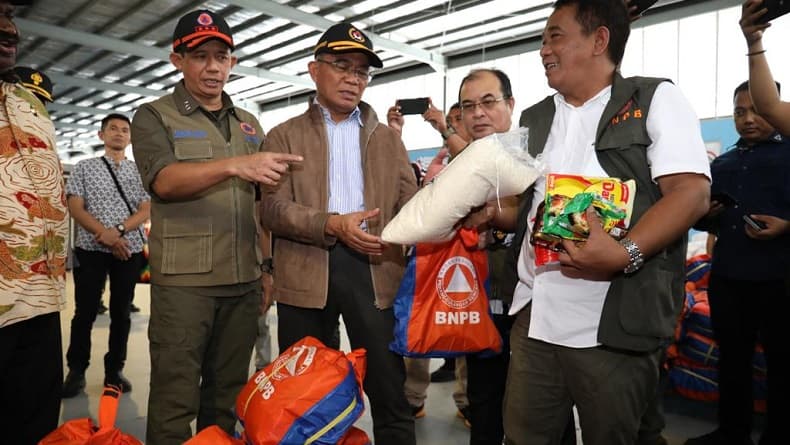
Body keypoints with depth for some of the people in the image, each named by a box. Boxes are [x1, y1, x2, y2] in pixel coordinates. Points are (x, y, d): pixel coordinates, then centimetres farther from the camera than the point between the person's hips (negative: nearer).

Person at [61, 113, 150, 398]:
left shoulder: (139, 171, 9)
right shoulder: (84, 168, 7)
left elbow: (146, 210, 2)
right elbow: (76, 208, -2)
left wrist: (119, 230, -16)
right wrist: (106, 235, -14)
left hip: (129, 250, 1)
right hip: (90, 248, -1)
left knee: (121, 312, 7)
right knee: (85, 311, 2)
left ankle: (115, 370, 17)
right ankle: (76, 371, 13)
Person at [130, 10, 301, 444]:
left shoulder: (249, 124, 15)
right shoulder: (154, 117, 1)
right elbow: (165, 181, -17)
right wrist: (234, 166, -32)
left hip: (243, 282, 4)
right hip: (182, 281, -4)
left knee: (227, 397, 13)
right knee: (175, 401, 2)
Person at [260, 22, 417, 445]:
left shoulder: (388, 137, 16)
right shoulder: (284, 136, 9)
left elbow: (409, 204, 6)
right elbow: (273, 209, -4)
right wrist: (333, 225, -19)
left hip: (375, 268, 1)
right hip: (307, 271, -1)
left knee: (390, 392, 4)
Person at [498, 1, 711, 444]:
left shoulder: (654, 99, 0)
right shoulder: (534, 119, 16)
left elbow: (692, 192, -12)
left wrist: (625, 253, -26)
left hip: (614, 326, -5)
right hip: (534, 317, 5)